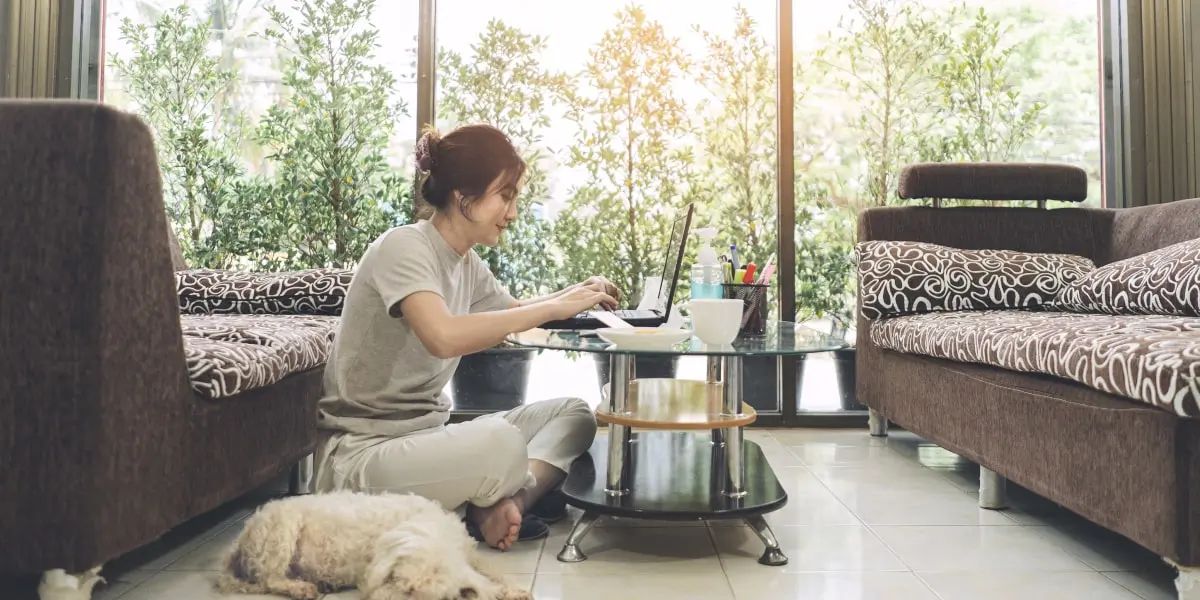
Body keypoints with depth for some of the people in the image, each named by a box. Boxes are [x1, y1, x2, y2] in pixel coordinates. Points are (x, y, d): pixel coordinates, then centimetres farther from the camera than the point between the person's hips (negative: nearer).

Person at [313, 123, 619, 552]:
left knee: (574, 414, 3)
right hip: (361, 454, -9)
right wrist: (553, 308, -26)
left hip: (427, 434, 9)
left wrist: (574, 296, 6)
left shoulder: (467, 263, 7)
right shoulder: (403, 247, -17)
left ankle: (501, 507, -18)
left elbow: (510, 309, 26)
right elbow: (444, 336, -36)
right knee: (499, 442, -35)